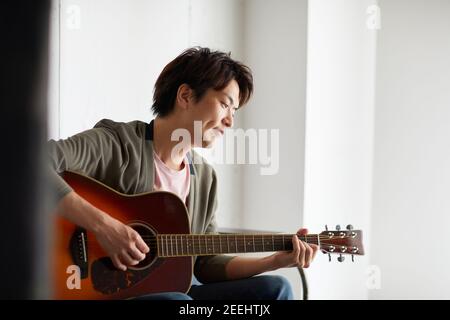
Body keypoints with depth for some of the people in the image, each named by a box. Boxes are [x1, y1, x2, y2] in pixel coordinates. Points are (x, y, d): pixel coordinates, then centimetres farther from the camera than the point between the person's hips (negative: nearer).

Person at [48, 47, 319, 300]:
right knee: (177, 300, -37)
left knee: (274, 289, -9)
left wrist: (275, 261, 0)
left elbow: (205, 264, 11)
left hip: (173, 292, 7)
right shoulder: (116, 144, -12)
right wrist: (103, 225, -32)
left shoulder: (205, 177, 10)